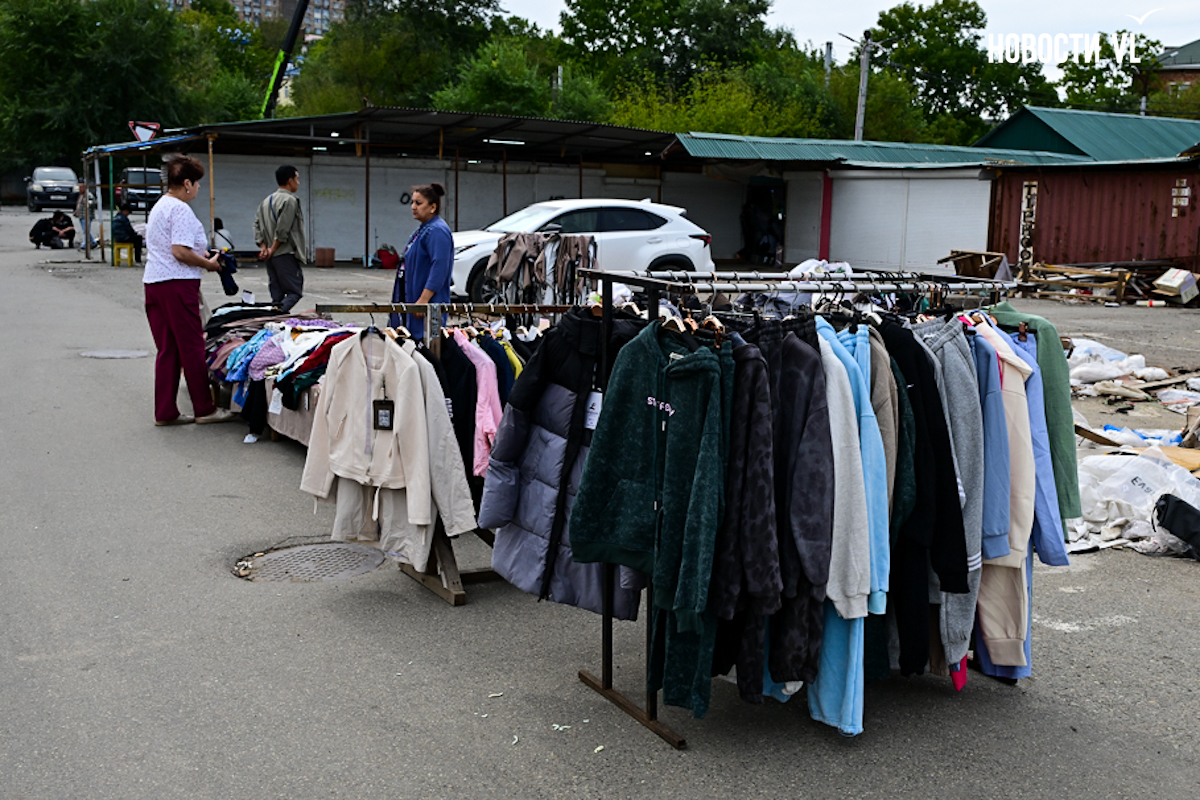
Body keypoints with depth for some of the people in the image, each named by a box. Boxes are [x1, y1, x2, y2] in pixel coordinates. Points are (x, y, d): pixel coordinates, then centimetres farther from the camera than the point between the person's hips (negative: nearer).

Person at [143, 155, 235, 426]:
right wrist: (208, 263, -7)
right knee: (192, 348, -2)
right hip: (177, 284, -10)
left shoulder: (159, 207, 20)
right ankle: (204, 409, 5)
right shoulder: (180, 209, -12)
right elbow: (180, 251, -20)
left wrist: (200, 253, 21)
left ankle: (165, 412, 12)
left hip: (153, 282, 10)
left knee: (166, 350, 10)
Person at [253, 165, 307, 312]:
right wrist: (273, 249, -8)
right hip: (287, 254, -9)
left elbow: (257, 225, 13)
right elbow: (283, 230, -17)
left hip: (271, 256, 9)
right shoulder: (290, 200, -10)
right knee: (295, 292, -9)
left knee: (277, 295, 10)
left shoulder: (267, 200, 17)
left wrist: (263, 247, 5)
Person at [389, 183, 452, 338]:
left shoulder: (437, 231, -16)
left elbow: (439, 270, -24)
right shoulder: (423, 229, 18)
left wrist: (423, 300, -26)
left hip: (430, 304, -11)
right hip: (413, 300, 11)